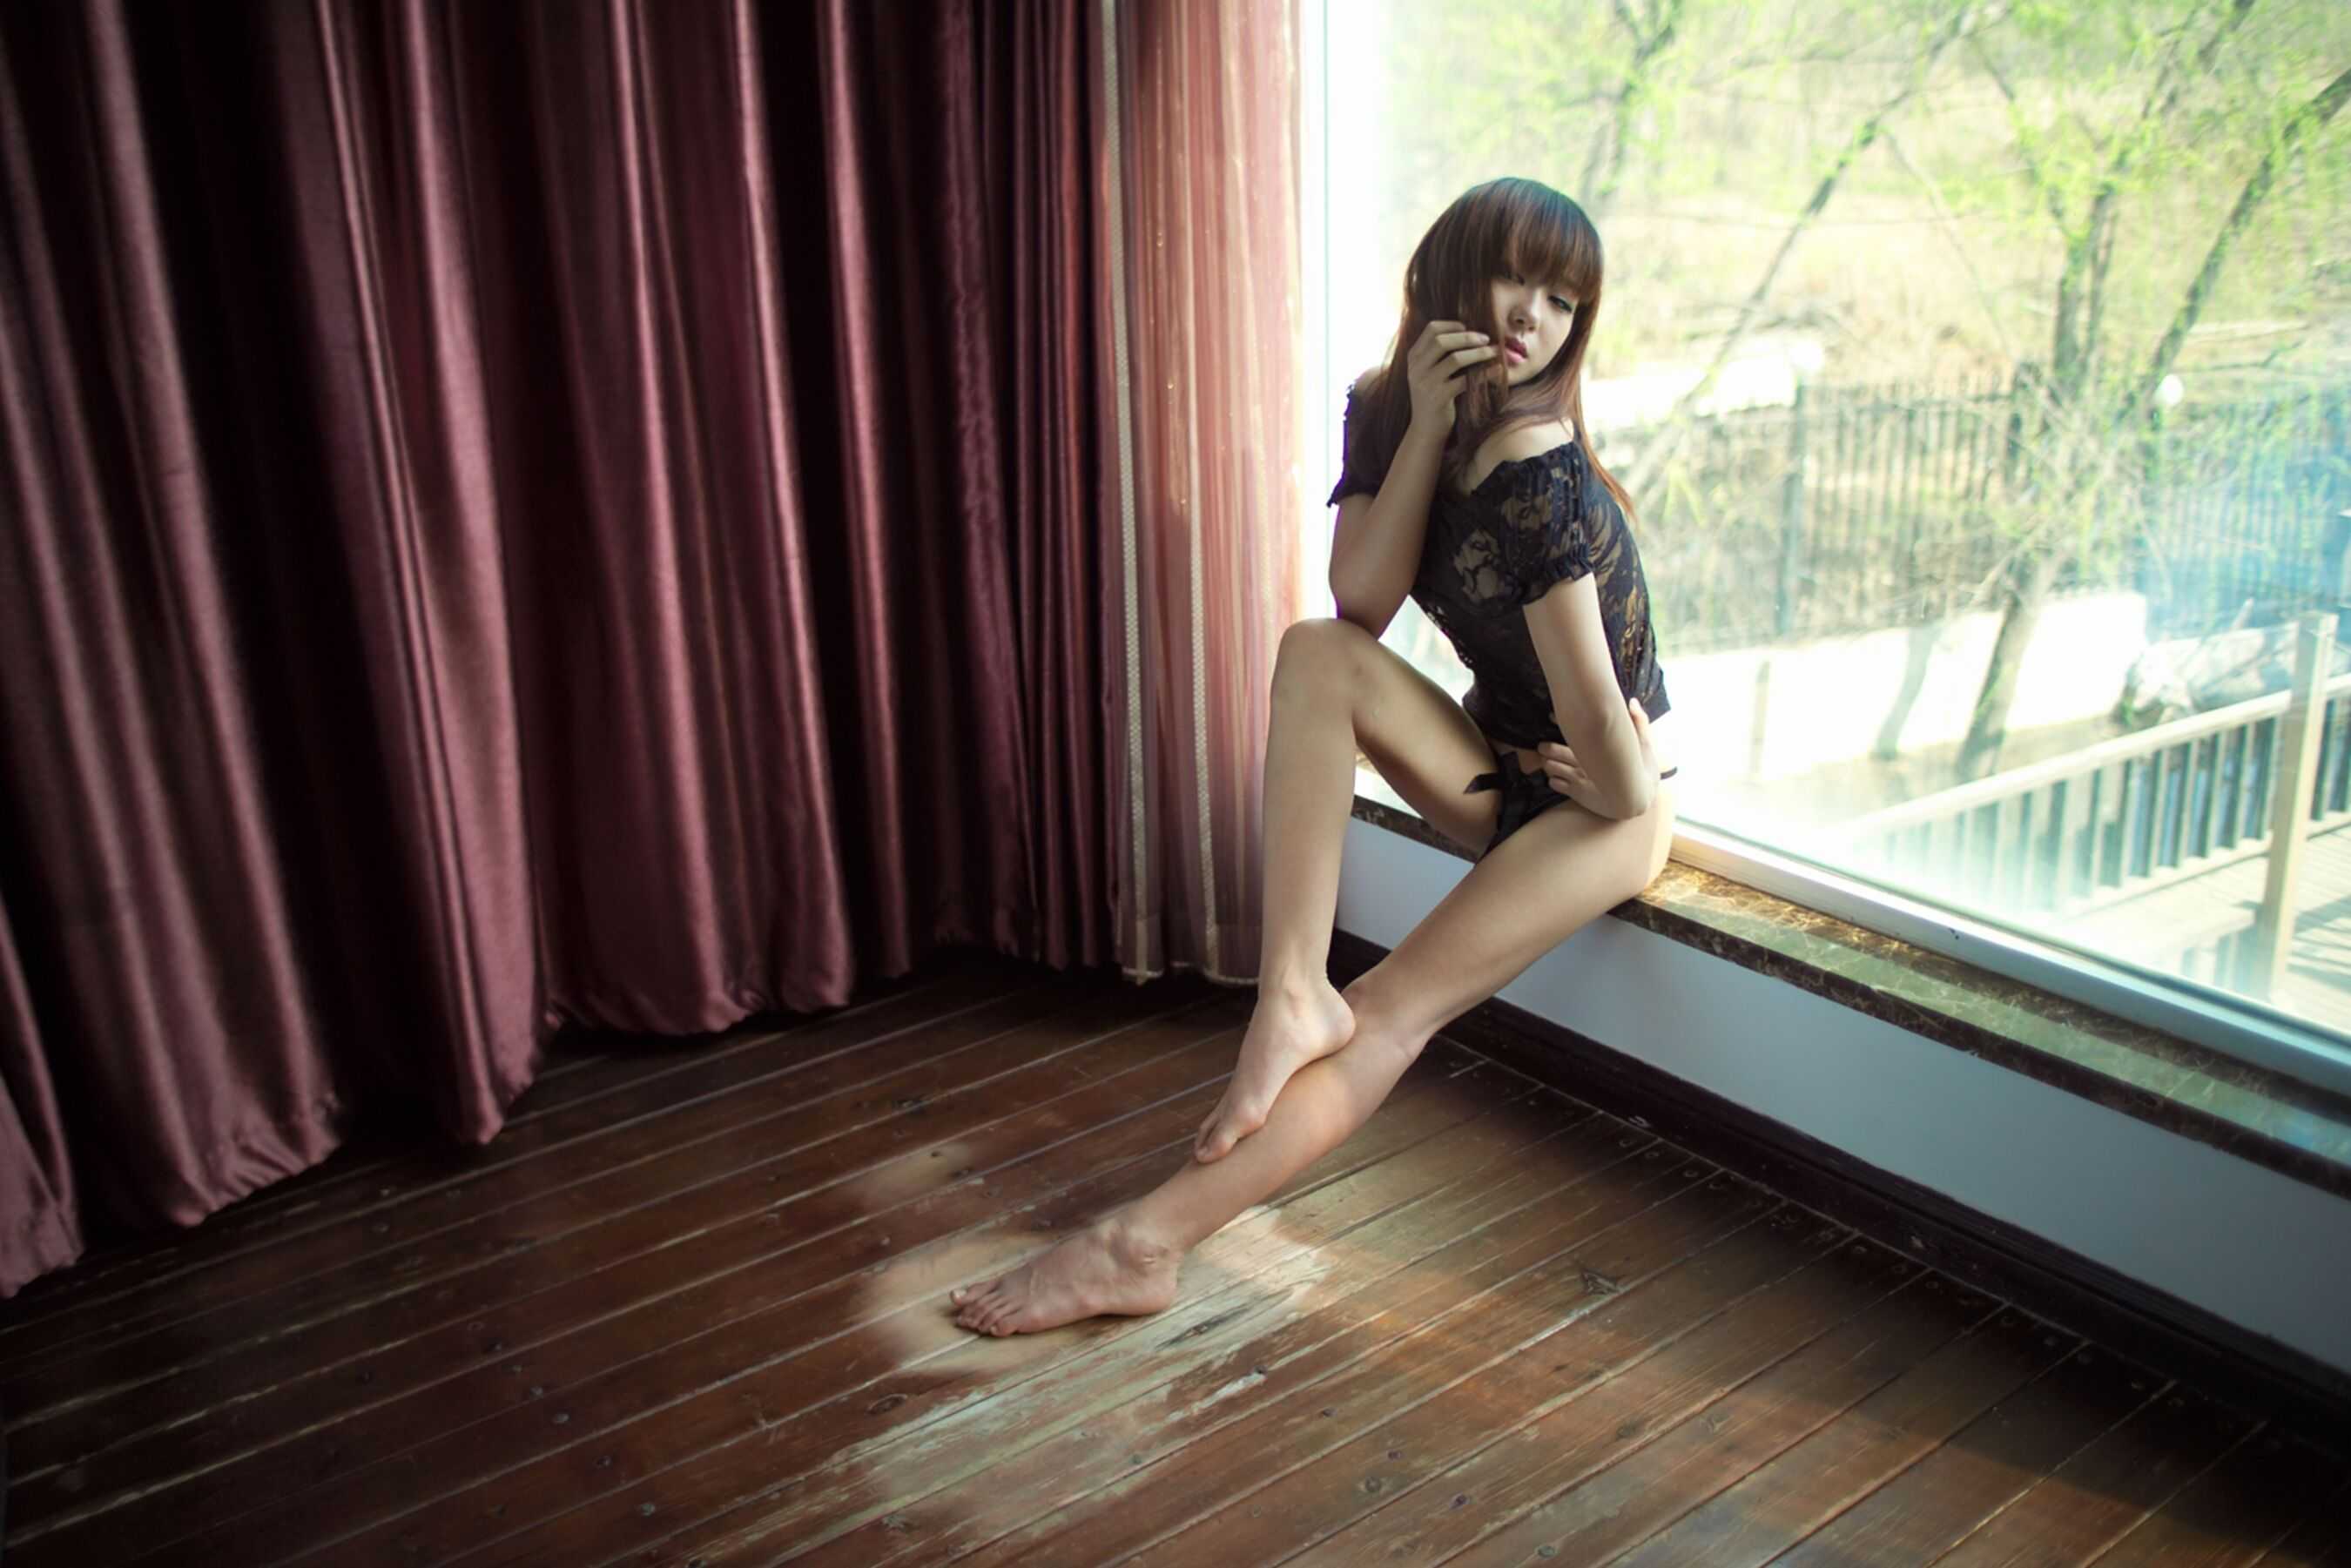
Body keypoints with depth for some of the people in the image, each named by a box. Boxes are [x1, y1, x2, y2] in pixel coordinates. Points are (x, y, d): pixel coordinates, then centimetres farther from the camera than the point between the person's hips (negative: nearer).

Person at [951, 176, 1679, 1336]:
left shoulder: (1536, 482, -26)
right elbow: (1361, 604, -15)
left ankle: (1145, 1241, -27)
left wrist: (1627, 791, -6)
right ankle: (1294, 995, -29)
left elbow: (1597, 715, -25)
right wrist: (1426, 424, -21)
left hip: (1604, 802, -6)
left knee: (1392, 1011, -22)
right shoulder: (1386, 411, -1)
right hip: (1496, 763, 7)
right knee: (1314, 656, -22)